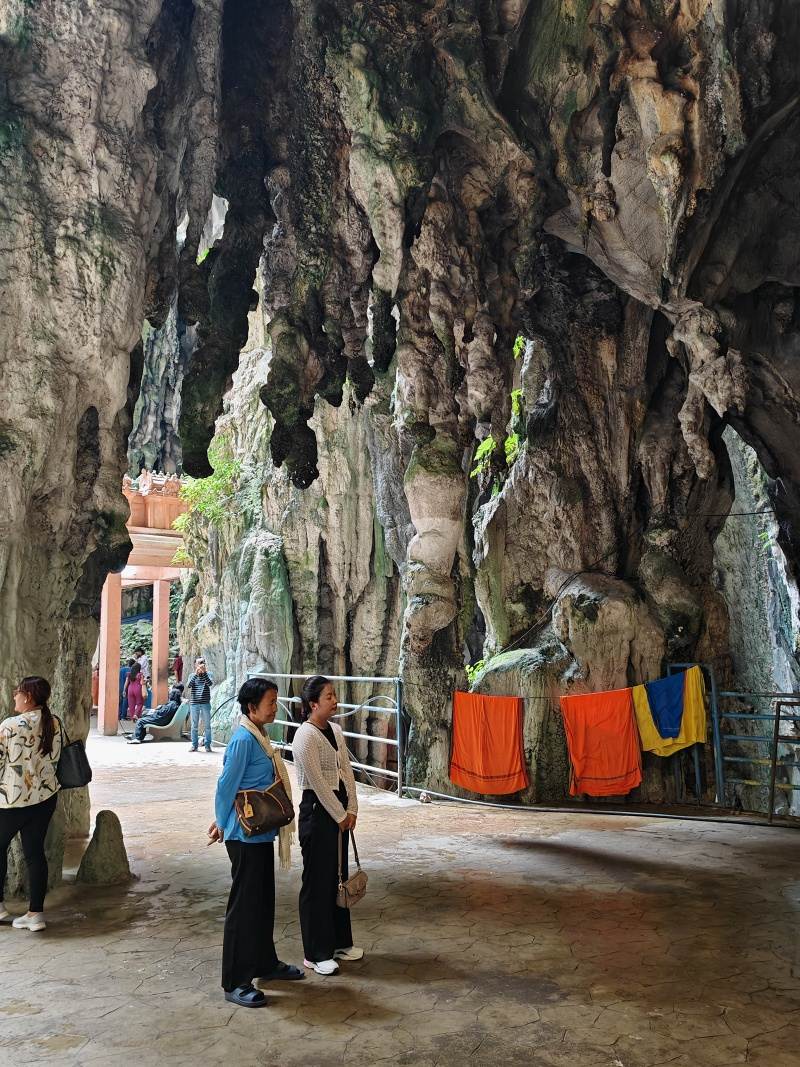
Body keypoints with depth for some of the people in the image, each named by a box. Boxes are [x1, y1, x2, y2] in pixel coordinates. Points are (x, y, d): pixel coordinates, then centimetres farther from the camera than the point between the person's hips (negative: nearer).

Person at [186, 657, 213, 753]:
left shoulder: (208, 674, 4)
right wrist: (196, 674, -20)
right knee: (194, 725, 6)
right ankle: (194, 745, 12)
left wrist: (204, 672, -25)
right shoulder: (192, 675, 7)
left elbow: (210, 683, -16)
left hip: (205, 703, -1)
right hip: (194, 703, 1)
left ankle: (207, 745, 8)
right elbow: (188, 685, -11)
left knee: (207, 725, 2)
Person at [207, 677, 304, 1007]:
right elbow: (227, 785, -17)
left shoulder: (258, 736, 9)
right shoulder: (243, 739, -21)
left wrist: (223, 822, 18)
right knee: (244, 905, 0)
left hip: (261, 833, 9)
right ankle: (235, 983, 10)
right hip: (245, 835, -9)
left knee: (263, 901, 19)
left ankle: (266, 963, 34)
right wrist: (222, 824, -6)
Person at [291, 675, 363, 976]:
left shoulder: (335, 730, 7)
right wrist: (340, 816, -11)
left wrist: (351, 810, 1)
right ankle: (316, 953, 15)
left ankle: (339, 942, 31)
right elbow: (318, 782, -18)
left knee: (338, 876, 17)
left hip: (339, 810, 8)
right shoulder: (305, 736, -18)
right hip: (317, 809, -8)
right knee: (317, 881, 2)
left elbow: (346, 771, 8)